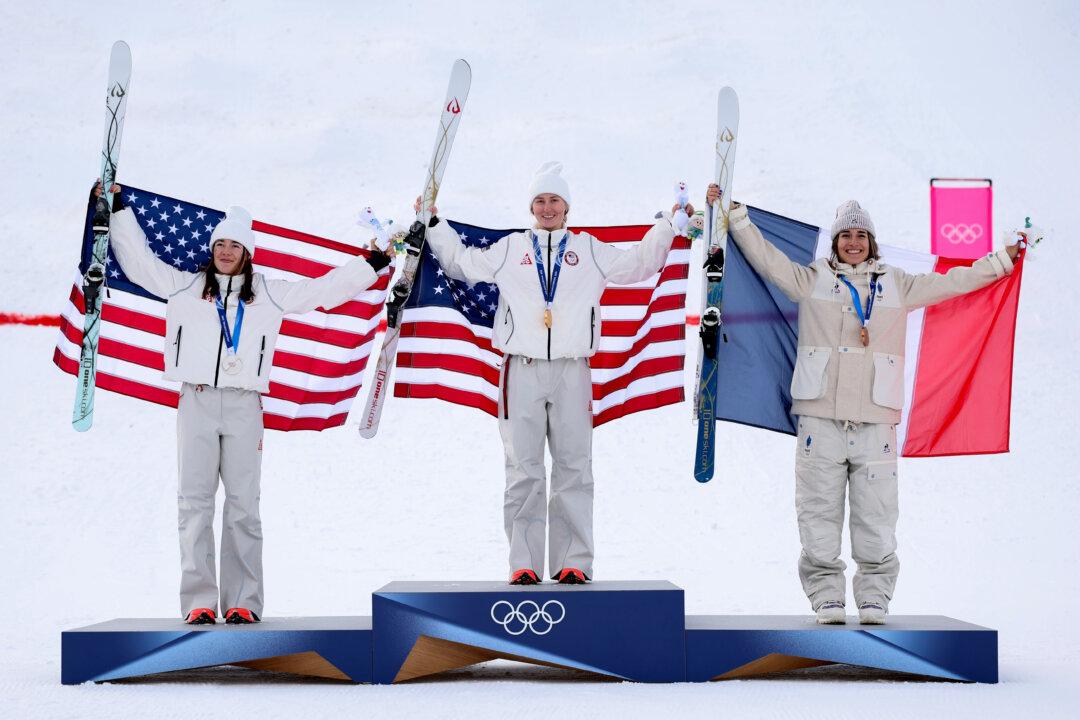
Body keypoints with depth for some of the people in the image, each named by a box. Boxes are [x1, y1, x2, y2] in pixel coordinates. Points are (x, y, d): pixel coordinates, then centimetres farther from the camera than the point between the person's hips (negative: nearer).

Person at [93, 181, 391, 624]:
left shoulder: (268, 294, 13)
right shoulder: (185, 286, 13)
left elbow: (323, 290, 17)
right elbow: (139, 263, 17)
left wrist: (372, 265, 15)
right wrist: (118, 209, 14)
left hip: (243, 405, 0)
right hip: (196, 401, 0)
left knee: (243, 505, -2)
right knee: (195, 503, -3)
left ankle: (243, 602, 1)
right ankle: (198, 602, -1)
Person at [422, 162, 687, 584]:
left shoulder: (590, 251, 15)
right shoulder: (509, 249, 15)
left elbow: (640, 265, 20)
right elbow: (461, 264, 25)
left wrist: (667, 224, 13)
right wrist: (434, 225, 23)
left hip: (571, 371, 0)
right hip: (522, 371, 0)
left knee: (574, 468, -1)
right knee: (523, 470, -2)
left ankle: (573, 563, 3)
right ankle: (524, 564, 1)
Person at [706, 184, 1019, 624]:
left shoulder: (897, 286, 16)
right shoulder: (811, 281, 12)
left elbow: (953, 283, 20)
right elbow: (764, 257, 11)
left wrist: (1005, 258, 20)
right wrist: (733, 214, 6)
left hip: (875, 419, 1)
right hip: (820, 418, -1)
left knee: (876, 515, -2)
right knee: (820, 514, -1)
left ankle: (874, 598, 8)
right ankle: (827, 598, 7)